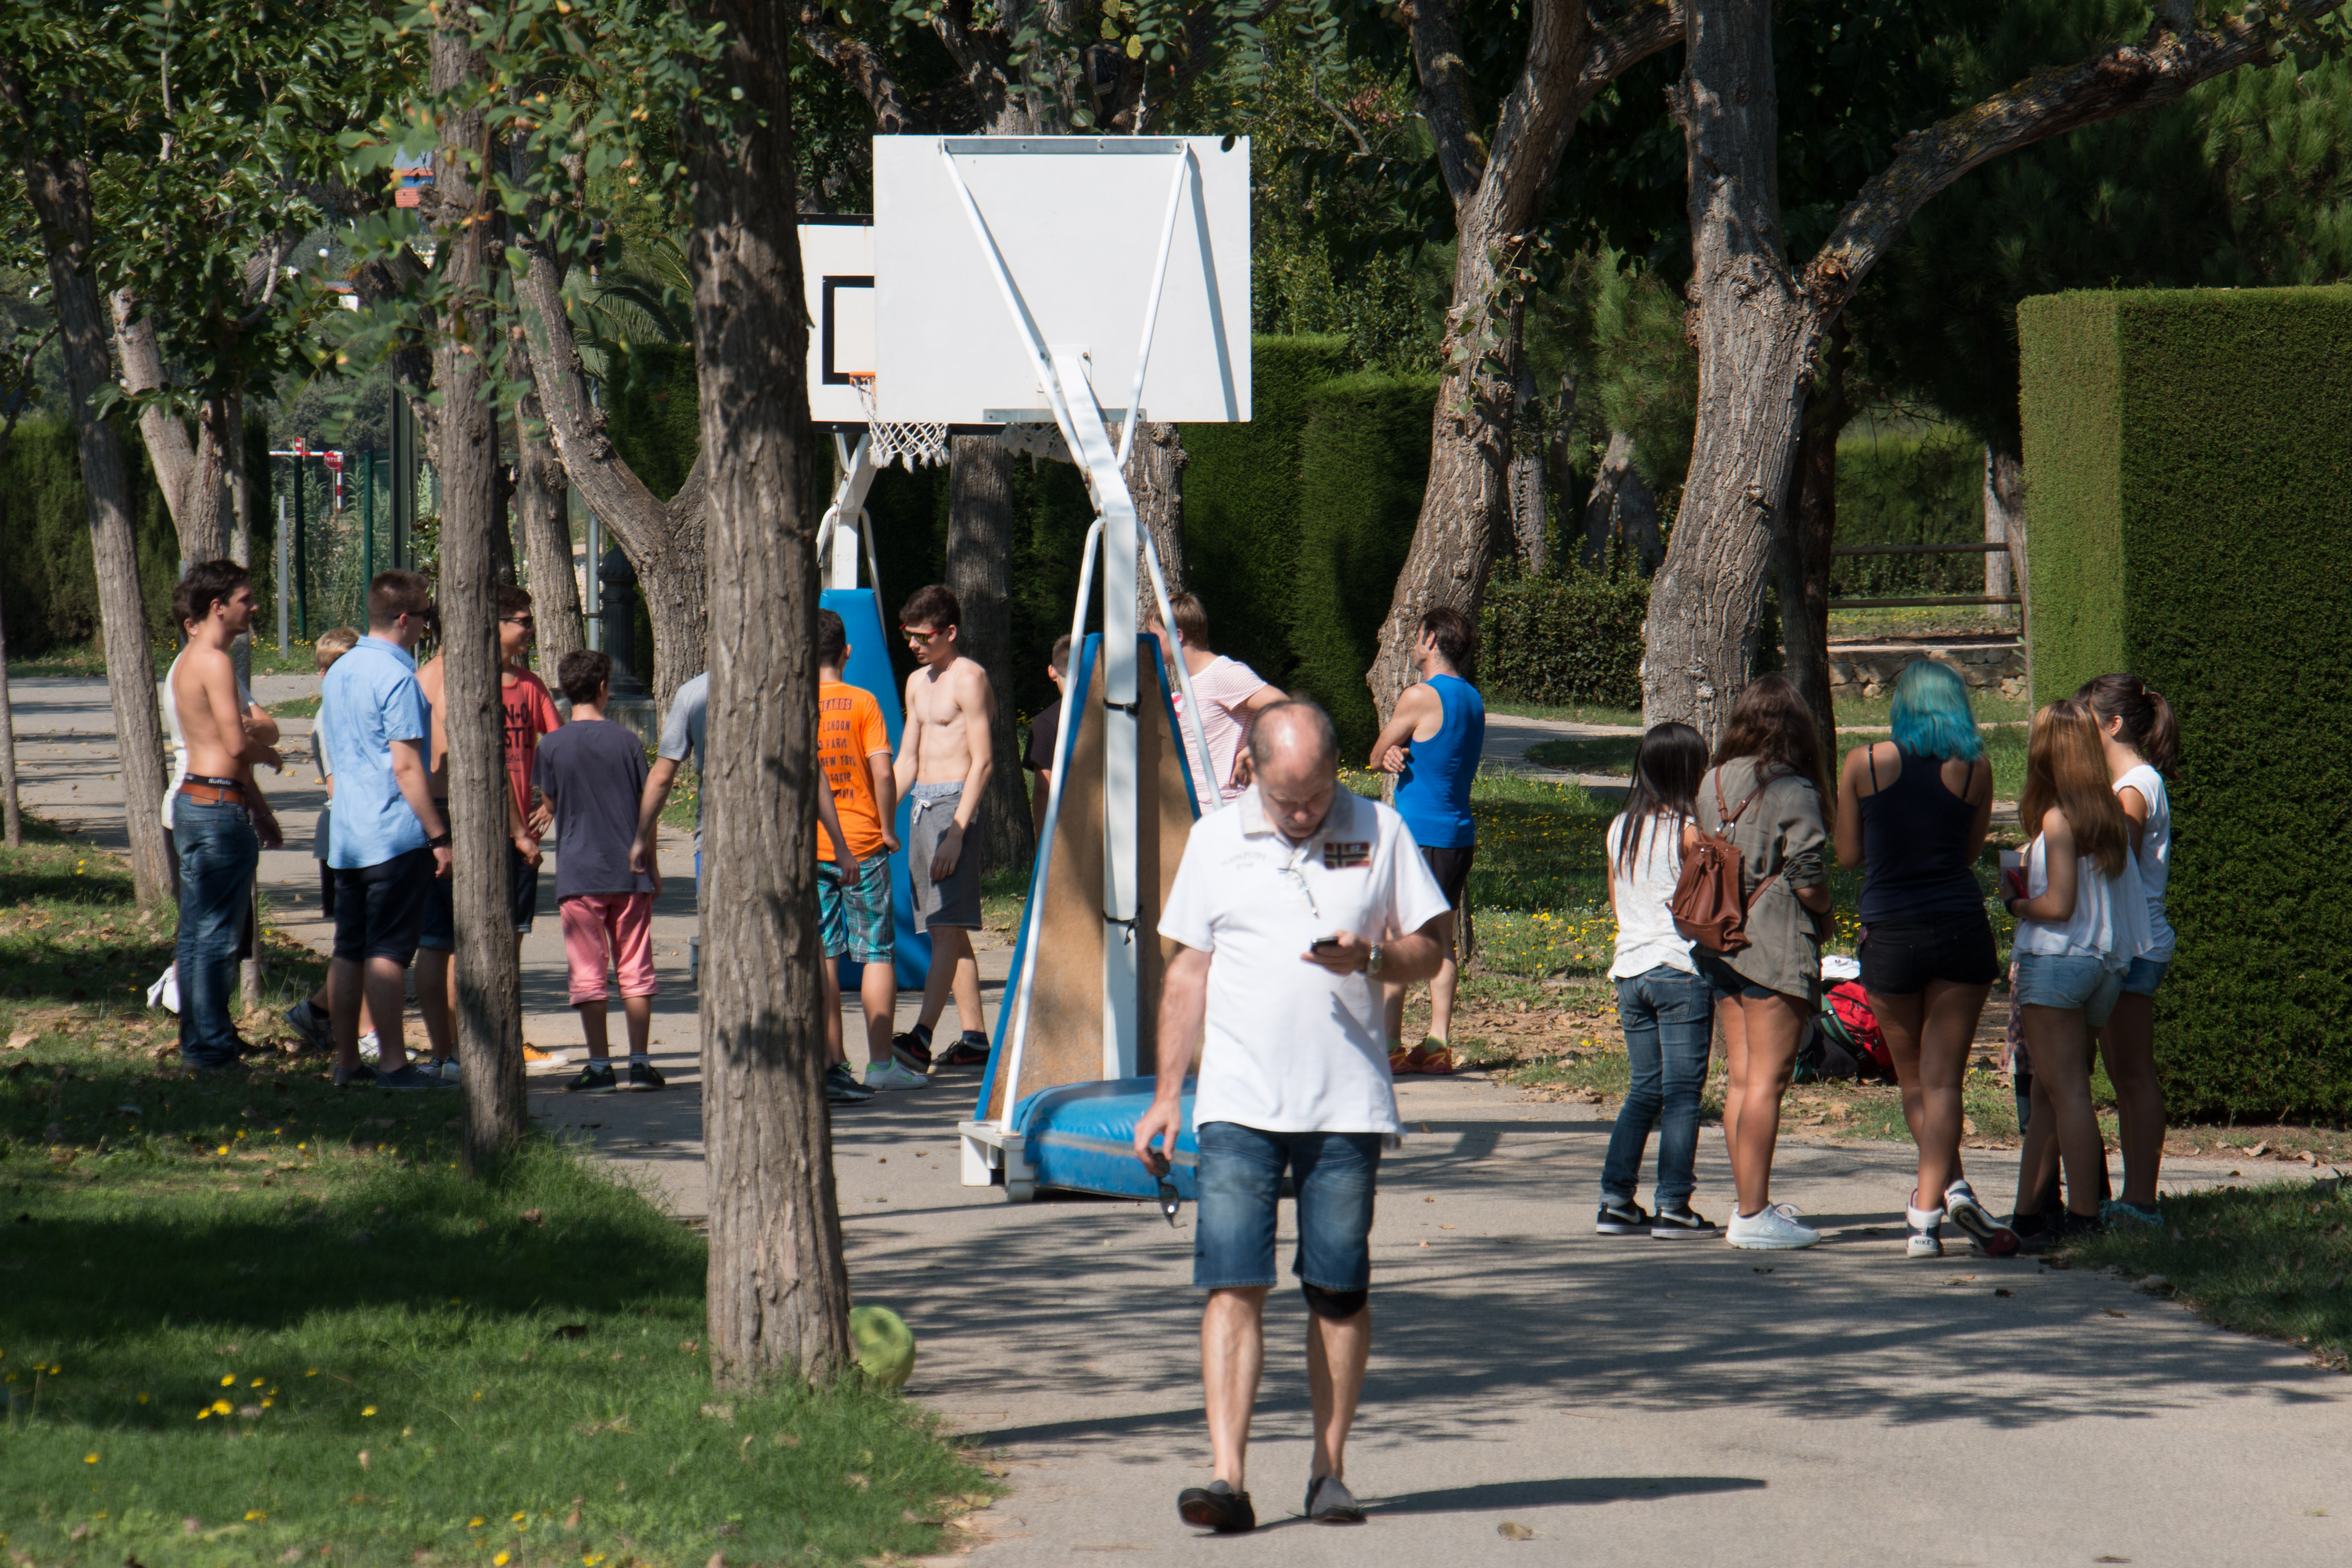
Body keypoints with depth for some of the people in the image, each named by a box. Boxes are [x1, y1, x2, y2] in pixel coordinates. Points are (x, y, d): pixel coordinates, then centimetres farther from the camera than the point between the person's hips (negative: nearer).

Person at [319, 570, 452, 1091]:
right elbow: (406, 768, -18)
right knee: (388, 951, -6)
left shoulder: (339, 672, 14)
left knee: (349, 950, 9)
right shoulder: (396, 677, -14)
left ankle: (346, 1062, 12)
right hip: (395, 834, -8)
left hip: (346, 833, 8)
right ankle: (392, 1063, -5)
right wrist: (439, 837, -15)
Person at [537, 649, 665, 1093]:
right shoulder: (625, 740, 0)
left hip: (579, 874, -1)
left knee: (588, 975, 2)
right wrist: (651, 863, 13)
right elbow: (646, 806, 4)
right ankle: (640, 1062, 6)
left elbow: (550, 805, 7)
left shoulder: (552, 747, -3)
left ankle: (600, 1067, 0)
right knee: (635, 971, 7)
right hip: (630, 873, 1)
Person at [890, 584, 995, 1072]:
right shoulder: (918, 683, 18)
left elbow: (983, 761, -14)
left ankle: (922, 1038, -27)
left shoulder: (968, 679, -9)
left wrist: (957, 830, -20)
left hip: (956, 800, -10)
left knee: (947, 925, -16)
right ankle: (974, 1036, 11)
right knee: (946, 929, 8)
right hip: (922, 804, 10)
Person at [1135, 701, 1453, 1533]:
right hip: (1239, 1102, 0)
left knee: (1340, 1290, 4)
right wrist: (1166, 1095, 8)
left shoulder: (1381, 833, 4)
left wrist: (1370, 957, -14)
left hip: (1347, 1105, 0)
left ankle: (1330, 1471, 15)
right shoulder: (1215, 841, 8)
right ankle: (1227, 1478, -14)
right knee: (1232, 1282, -9)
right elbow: (1188, 973, 12)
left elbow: (1429, 950, 8)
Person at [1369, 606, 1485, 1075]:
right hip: (1459, 835, 8)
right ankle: (1438, 1043, 8)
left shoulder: (1420, 697, -13)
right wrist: (1401, 755, -7)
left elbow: (1377, 757, -3)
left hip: (1417, 834, -8)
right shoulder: (1473, 700, 13)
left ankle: (1389, 1047, -6)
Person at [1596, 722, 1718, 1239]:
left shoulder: (1620, 829, 9)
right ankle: (1673, 1206, -3)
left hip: (1630, 968, 6)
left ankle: (1616, 1202, 9)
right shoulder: (1688, 831, -11)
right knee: (1683, 1093, -1)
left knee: (1645, 1089, 13)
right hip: (1682, 969, -6)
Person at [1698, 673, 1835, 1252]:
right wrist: (1825, 912, 6)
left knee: (1741, 1079, 13)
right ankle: (1753, 1215, -5)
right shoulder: (1791, 791, -13)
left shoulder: (1713, 785, 7)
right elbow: (1809, 883, -14)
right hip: (1776, 945, -7)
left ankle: (1750, 1204, 19)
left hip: (1720, 941, 7)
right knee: (1767, 1080, -4)